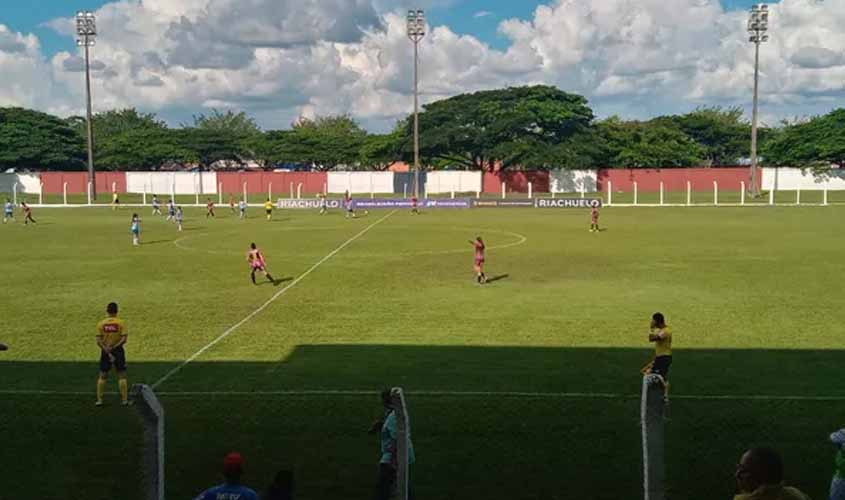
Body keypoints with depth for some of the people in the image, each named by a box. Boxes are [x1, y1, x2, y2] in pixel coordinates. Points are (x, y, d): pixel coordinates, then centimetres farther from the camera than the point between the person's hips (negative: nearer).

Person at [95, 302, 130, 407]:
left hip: (105, 351, 2)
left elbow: (98, 341, -7)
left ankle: (99, 400, 13)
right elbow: (124, 339, -15)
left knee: (102, 376, 12)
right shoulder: (121, 323, -7)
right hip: (118, 351, -2)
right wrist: (114, 347, -11)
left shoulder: (101, 324, -1)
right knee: (122, 376, 6)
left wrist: (107, 351, -9)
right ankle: (124, 400, 7)